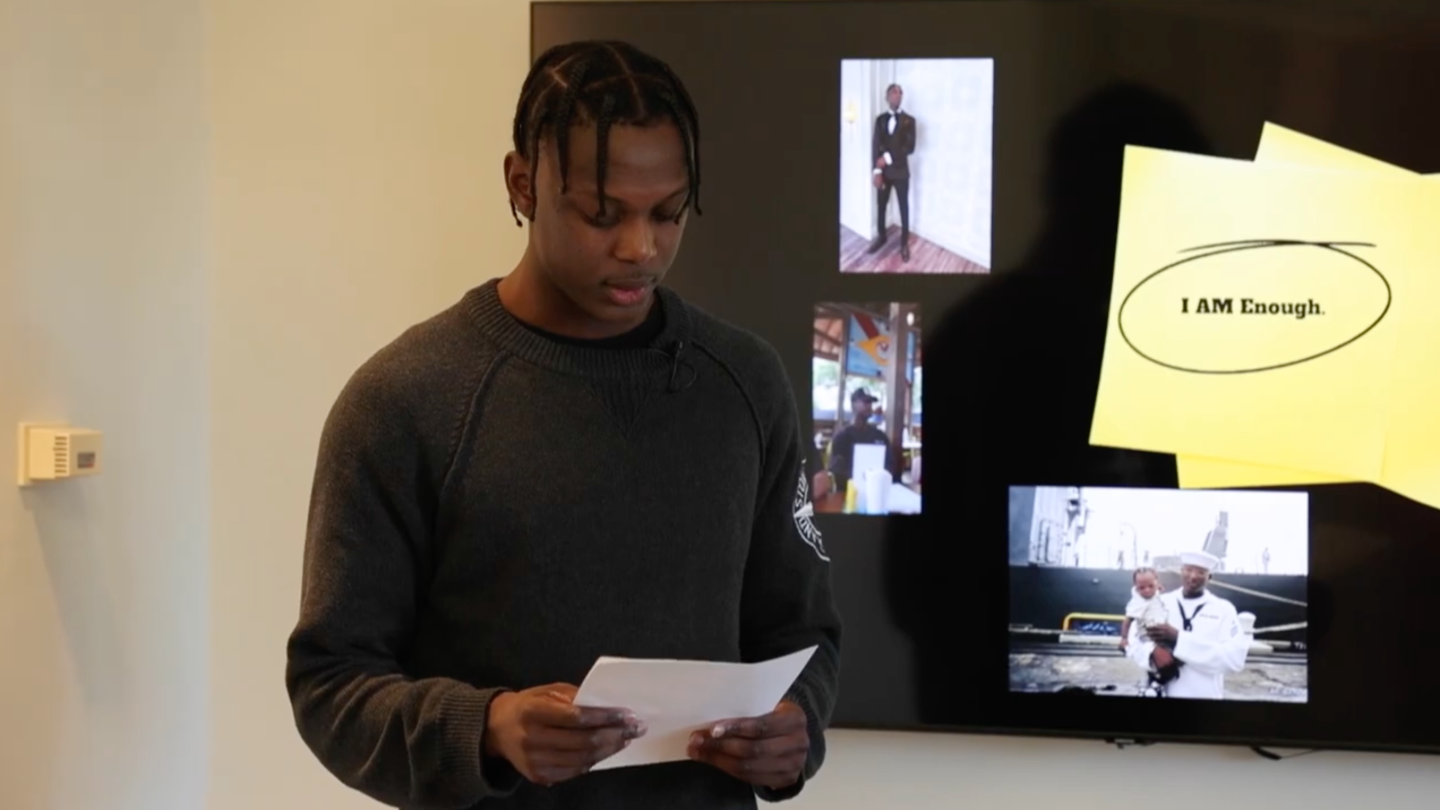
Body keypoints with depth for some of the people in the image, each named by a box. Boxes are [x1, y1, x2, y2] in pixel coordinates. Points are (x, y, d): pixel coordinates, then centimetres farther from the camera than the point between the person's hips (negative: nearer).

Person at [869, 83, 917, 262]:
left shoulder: (909, 120, -5)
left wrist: (888, 157, -18)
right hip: (883, 171, 3)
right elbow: (875, 145, -2)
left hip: (900, 171, -3)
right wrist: (877, 170, -12)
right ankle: (882, 236, 30)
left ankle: (904, 242, 15)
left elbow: (910, 147, -12)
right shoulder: (880, 119, 4)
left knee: (904, 208, 5)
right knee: (881, 206, 13)